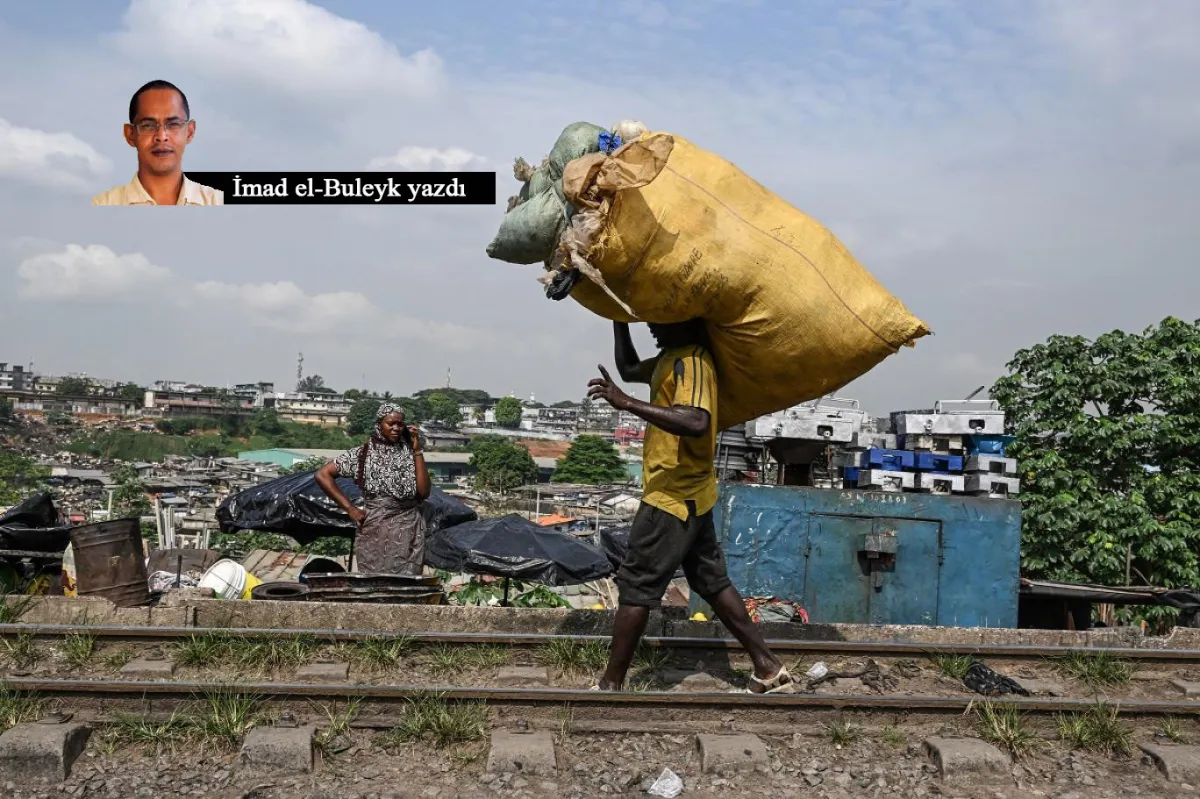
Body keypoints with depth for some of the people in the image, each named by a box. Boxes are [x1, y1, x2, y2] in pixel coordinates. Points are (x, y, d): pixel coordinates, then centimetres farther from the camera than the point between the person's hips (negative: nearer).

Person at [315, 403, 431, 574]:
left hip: (409, 533, 2)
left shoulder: (410, 453, 4)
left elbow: (424, 493, -5)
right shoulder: (362, 454, 0)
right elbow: (322, 475, -1)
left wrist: (417, 451, -6)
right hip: (375, 531, -1)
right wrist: (350, 508, -4)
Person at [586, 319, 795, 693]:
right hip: (689, 494, 10)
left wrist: (626, 403, -35)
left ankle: (610, 685, 6)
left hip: (673, 497, -10)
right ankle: (769, 668, 19)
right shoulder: (673, 359, 13)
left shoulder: (689, 362, -18)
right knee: (713, 582, 14)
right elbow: (629, 370, 27)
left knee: (635, 586, -3)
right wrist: (619, 322, 16)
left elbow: (697, 422, -35)